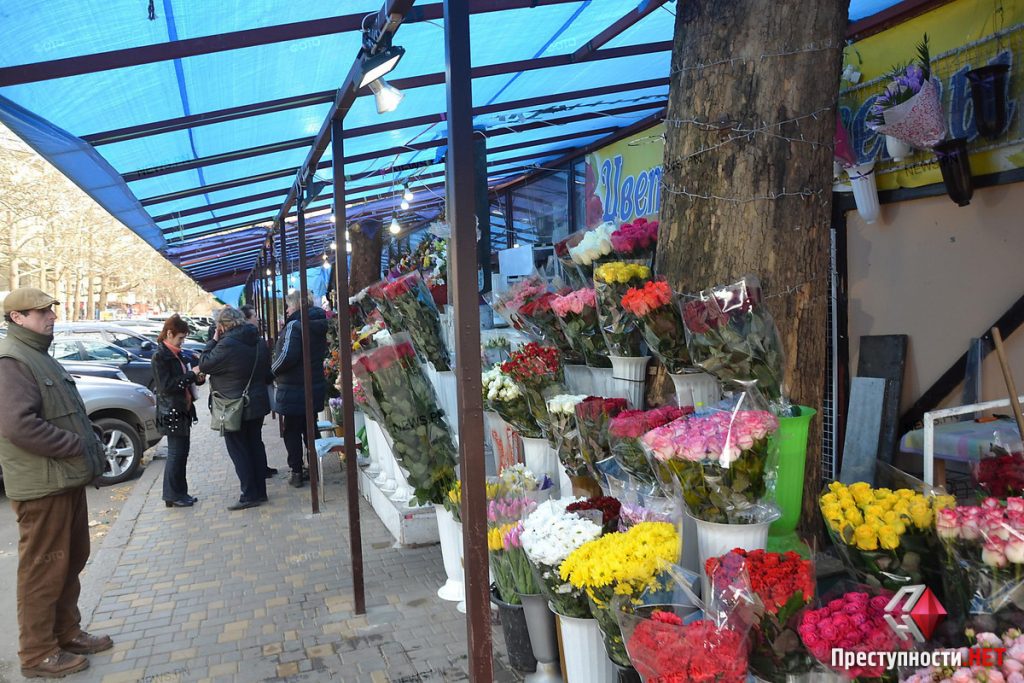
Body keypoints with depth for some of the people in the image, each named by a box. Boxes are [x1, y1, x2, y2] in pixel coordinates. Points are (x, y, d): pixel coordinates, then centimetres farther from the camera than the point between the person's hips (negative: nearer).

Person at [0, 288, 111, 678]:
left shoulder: (40, 356, 18)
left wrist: (91, 447, 10)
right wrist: (76, 446, -19)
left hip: (68, 479, 10)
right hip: (42, 486, -10)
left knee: (72, 560, 18)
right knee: (44, 570, 1)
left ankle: (67, 633, 32)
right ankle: (38, 654, 15)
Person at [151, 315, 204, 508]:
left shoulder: (175, 354, 14)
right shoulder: (160, 356, -13)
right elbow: (166, 386, -20)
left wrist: (197, 378, 1)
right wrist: (192, 375, -19)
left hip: (182, 411, 9)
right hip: (171, 412, -9)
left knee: (180, 452, 13)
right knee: (176, 453, -2)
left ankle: (179, 494, 22)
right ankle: (173, 496, 8)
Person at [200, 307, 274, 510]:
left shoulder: (227, 345, -21)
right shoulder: (259, 342, 6)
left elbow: (204, 365, -10)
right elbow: (267, 374, 15)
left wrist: (213, 341, -3)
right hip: (257, 403, 8)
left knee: (238, 451, 1)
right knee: (255, 446, 13)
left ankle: (249, 495, 3)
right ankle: (260, 491, 19)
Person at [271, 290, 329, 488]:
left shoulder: (294, 325, -17)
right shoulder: (319, 325, 9)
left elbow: (288, 356, -24)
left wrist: (274, 370, -9)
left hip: (293, 388, -7)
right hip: (315, 386, 8)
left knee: (292, 431, 3)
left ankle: (297, 472, 7)